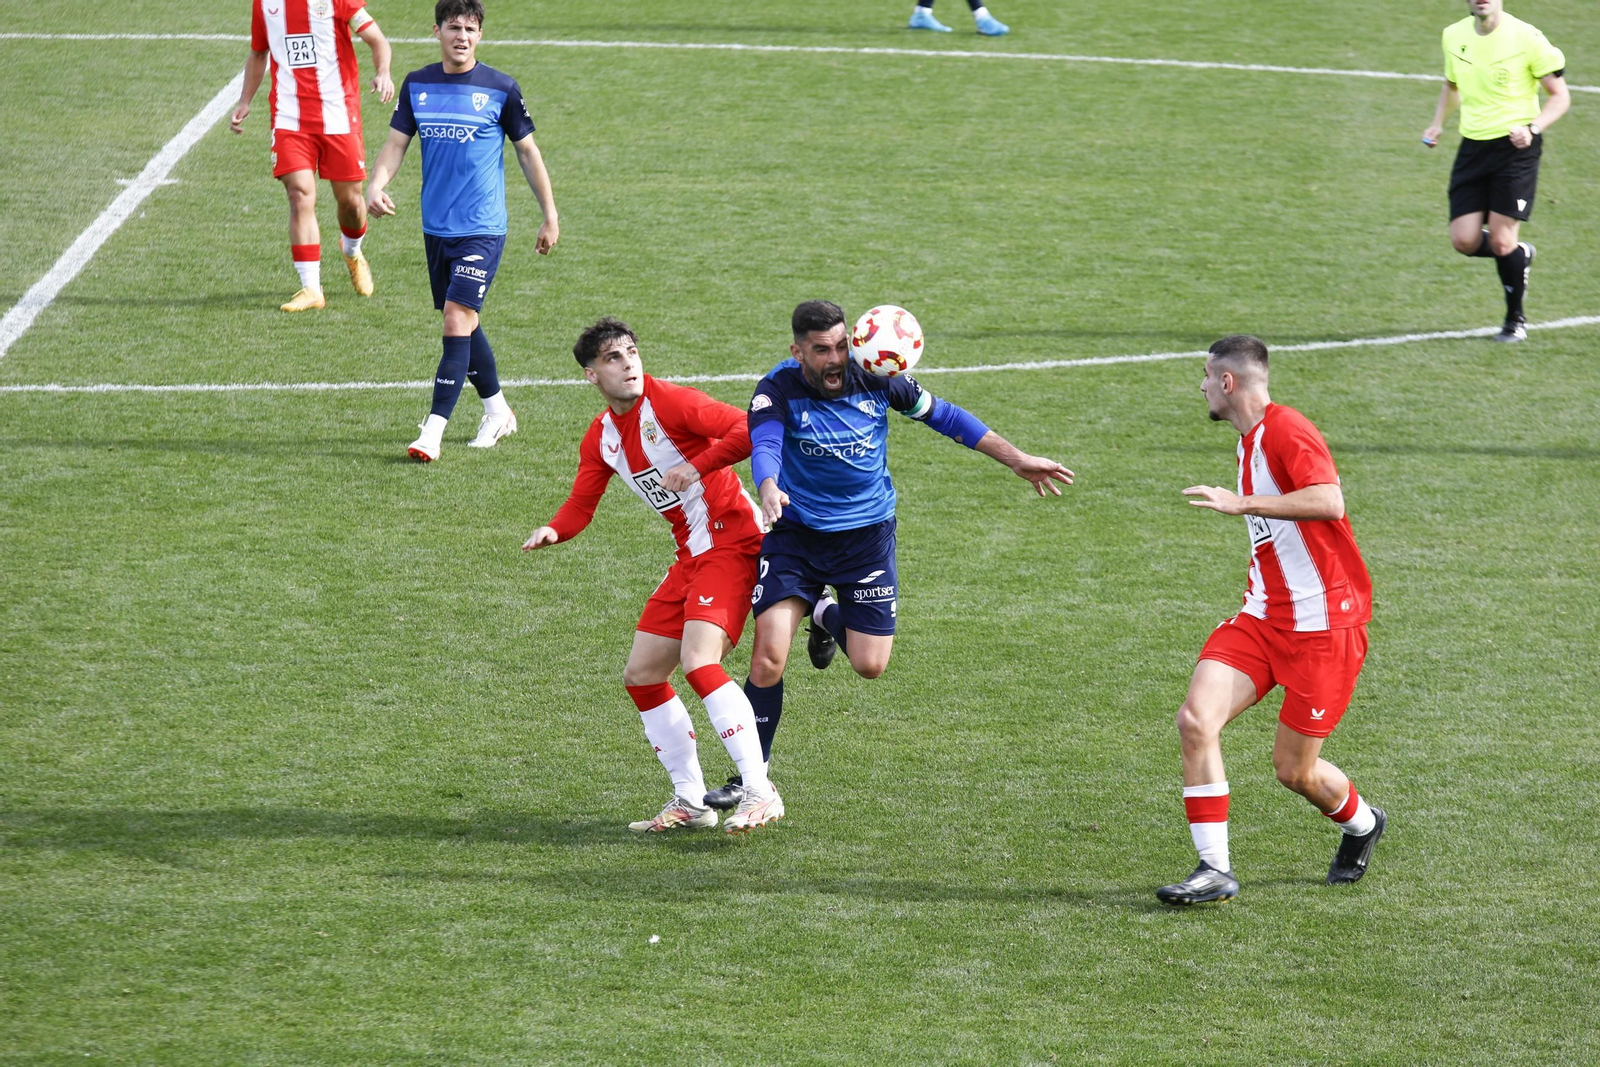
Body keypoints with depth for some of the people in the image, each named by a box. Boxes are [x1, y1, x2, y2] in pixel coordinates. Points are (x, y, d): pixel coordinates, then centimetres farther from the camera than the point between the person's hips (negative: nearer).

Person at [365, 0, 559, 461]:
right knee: (464, 324, 13)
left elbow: (527, 150, 5)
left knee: (457, 321, -14)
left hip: (482, 229, -5)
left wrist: (550, 215, 7)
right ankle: (497, 412, 31)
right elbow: (396, 143, 4)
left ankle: (433, 431, -17)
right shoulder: (417, 85, 6)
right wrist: (376, 185, -16)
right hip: (436, 228, 5)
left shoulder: (500, 89, -4)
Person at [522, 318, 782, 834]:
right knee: (641, 674, 8)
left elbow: (749, 429, -20)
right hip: (691, 555, 9)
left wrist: (696, 467, -26)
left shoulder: (669, 402, -13)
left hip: (733, 540, -9)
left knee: (699, 661, -25)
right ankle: (690, 801, 17)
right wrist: (552, 531, -12)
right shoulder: (600, 438, 10)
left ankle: (760, 792, -22)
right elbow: (580, 506, 8)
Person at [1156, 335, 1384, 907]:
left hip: (1323, 622, -8)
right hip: (1264, 617, 8)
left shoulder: (1287, 430, -15)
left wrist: (1241, 504, -32)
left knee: (1293, 769, 0)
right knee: (1196, 718, -13)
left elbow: (1328, 501, -32)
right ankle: (1215, 869, -10)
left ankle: (1362, 823, 34)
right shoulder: (1251, 438, 15)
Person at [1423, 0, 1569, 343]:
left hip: (1516, 147, -5)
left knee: (1501, 240, -9)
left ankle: (1516, 320, 14)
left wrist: (1532, 128, -21)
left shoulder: (1526, 38, -11)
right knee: (1465, 241, -4)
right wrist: (1438, 123, 9)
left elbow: (1560, 96, -4)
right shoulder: (1454, 36, 5)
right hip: (1472, 145, 5)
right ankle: (1520, 255, 29)